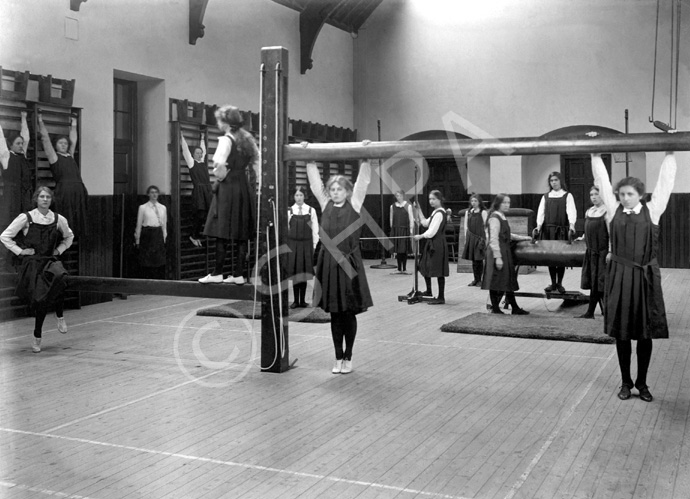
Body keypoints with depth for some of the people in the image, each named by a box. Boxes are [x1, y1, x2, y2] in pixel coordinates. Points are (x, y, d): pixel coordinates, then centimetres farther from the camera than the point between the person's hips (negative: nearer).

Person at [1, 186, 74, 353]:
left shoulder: (58, 219, 3)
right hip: (31, 263, -2)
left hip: (50, 261, 2)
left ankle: (60, 316, 0)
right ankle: (37, 338, 10)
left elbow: (69, 237, 23)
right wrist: (20, 251, -4)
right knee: (40, 299, -11)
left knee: (59, 282, -30)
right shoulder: (26, 218, -5)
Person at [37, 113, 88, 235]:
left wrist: (73, 124, 43)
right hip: (64, 191, -6)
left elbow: (73, 141, 35)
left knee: (78, 222, 4)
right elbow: (45, 138, 11)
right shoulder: (54, 156, 10)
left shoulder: (70, 156, 24)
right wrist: (40, 121, 17)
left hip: (79, 191, 6)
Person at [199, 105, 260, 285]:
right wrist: (259, 182, 11)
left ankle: (217, 273, 1)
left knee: (222, 233, -2)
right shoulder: (248, 138, 10)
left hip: (227, 187, -7)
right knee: (242, 234, 7)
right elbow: (257, 161, 10)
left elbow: (220, 163, -26)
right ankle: (238, 274, 9)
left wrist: (219, 176, -8)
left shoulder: (226, 139, -12)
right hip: (244, 187, 7)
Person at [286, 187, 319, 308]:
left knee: (305, 272, 4)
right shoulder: (289, 211, 1)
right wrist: (285, 244, 1)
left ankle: (302, 300, 13)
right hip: (293, 243, 0)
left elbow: (315, 229, 3)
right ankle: (296, 300, 11)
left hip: (306, 243, 0)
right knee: (294, 272, 2)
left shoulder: (311, 211, 1)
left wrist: (314, 245, 0)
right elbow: (285, 228, 4)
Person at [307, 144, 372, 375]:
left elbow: (364, 180, -5)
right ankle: (338, 358, 18)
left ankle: (348, 358, 17)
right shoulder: (325, 205, 7)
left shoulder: (354, 205, 0)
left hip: (348, 263, -3)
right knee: (334, 314, 9)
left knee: (348, 313, 5)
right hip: (328, 263, 3)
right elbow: (314, 182, 9)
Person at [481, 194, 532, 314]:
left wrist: (524, 238, 28)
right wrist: (498, 257, -23)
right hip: (497, 252, -10)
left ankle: (515, 308, 14)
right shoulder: (495, 218, -13)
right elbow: (494, 239, -19)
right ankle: (495, 308, 4)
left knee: (509, 281, 10)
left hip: (505, 253, 10)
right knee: (497, 282, -4)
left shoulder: (503, 218, 16)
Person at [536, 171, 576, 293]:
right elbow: (541, 211, 5)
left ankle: (559, 283, 9)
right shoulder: (545, 196, 13)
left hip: (562, 229, -2)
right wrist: (539, 225, -12)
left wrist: (571, 224, -26)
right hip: (548, 229, 2)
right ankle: (553, 283, 11)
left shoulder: (567, 196, 5)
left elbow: (571, 210, -9)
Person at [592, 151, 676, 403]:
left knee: (645, 332, 6)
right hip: (620, 275, 0)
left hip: (646, 276, 0)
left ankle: (642, 382, 19)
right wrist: (596, 155, 3)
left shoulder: (652, 210, 3)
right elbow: (602, 181, 5)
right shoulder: (614, 210, 4)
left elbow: (665, 183, 3)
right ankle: (626, 382, 18)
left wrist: (670, 154, 2)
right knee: (621, 332, 6)